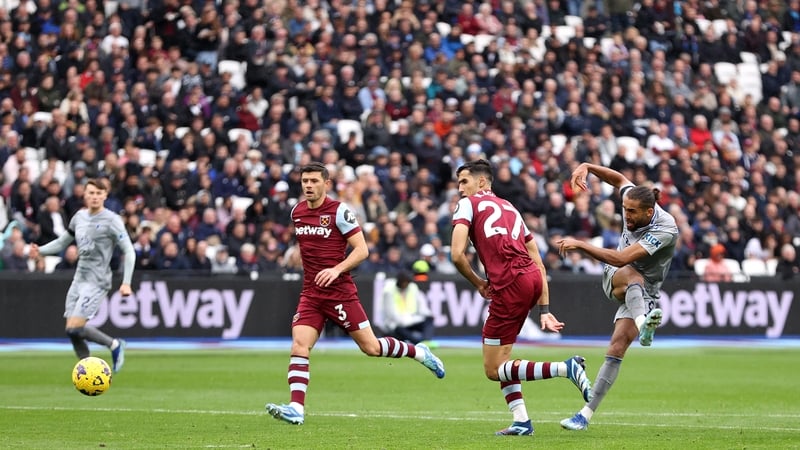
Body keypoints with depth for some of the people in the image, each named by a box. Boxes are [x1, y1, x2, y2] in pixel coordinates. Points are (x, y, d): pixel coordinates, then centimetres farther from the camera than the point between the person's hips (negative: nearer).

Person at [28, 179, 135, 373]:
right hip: (79, 279, 7)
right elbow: (62, 242, 22)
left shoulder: (111, 220, -9)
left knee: (75, 328, -17)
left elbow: (129, 251, -10)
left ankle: (114, 344, 2)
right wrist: (40, 250, 5)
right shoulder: (79, 217, 10)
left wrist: (126, 282, -18)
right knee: (72, 330, 2)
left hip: (97, 282, -7)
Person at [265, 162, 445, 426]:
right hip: (311, 294, 5)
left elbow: (362, 249, -13)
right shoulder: (297, 212, 8)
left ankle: (419, 353, 24)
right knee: (299, 347, -12)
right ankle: (296, 409, -17)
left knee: (371, 347, 0)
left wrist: (336, 269, -26)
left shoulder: (339, 211, -10)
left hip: (340, 292, -5)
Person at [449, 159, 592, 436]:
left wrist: (478, 283, 11)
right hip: (533, 278, 8)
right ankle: (521, 421, 12)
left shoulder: (468, 204, 7)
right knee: (499, 358, 21)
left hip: (511, 283, -8)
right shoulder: (509, 208, 27)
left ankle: (567, 369, -15)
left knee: (493, 370, -1)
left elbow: (457, 254, -7)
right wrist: (544, 309, 21)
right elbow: (538, 263, 23)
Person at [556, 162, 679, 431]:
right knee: (633, 276, -35)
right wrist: (586, 167, -2)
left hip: (644, 293, -4)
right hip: (614, 278, 4)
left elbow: (621, 258, -36)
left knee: (618, 346, -19)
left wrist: (580, 244, -33)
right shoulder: (634, 201, -13)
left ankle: (587, 413, -15)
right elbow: (619, 179, 13)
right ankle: (644, 324, -66)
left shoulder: (666, 230, -30)